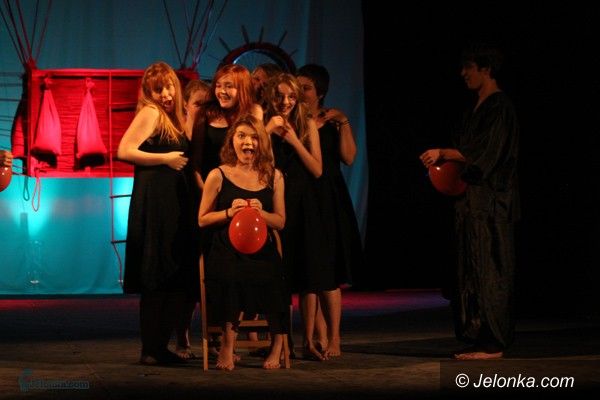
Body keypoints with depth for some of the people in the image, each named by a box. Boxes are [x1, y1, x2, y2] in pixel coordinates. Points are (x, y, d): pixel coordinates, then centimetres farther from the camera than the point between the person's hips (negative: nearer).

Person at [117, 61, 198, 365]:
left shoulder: (174, 117, 18)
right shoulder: (150, 113, -6)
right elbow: (124, 151, -15)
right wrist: (165, 158, -13)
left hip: (176, 201, 8)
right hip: (155, 199, -8)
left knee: (177, 277, 8)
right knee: (157, 276, -6)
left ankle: (160, 346, 15)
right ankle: (150, 349, -1)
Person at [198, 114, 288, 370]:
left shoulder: (273, 177, 11)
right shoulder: (218, 176, 4)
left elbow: (280, 222, 11)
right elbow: (202, 220, 7)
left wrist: (261, 213, -9)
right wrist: (229, 212, -10)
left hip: (261, 251, 2)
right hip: (226, 251, -1)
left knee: (270, 279, -30)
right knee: (229, 277, -35)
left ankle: (277, 347, -5)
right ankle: (228, 346, -12)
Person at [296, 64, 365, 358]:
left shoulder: (332, 120, 5)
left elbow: (348, 157, -6)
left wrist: (343, 123, -10)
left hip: (328, 201, -1)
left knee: (329, 274, -1)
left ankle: (334, 340, 5)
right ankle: (320, 338, 12)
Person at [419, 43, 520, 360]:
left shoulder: (498, 107, -12)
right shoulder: (478, 107, 17)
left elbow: (484, 152, -19)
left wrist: (443, 153, -16)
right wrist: (445, 158, 8)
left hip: (490, 202, -9)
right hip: (474, 201, 9)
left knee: (487, 271, -7)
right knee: (471, 272, 9)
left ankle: (492, 344, -3)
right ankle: (480, 340, 13)